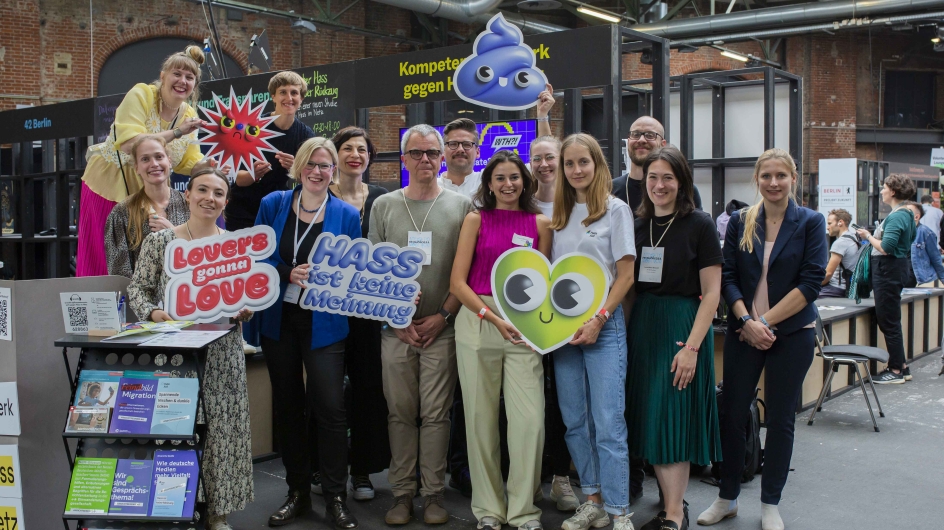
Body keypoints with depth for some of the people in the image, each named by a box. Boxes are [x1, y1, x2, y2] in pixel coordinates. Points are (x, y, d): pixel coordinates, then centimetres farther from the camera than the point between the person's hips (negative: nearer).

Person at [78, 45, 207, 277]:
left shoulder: (189, 116, 1)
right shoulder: (141, 95, -15)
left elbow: (190, 163, -3)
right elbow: (129, 145, -28)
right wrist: (175, 133, -29)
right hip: (109, 185, -5)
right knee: (101, 264, 1)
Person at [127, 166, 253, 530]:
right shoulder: (159, 241, 1)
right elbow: (137, 288, 3)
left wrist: (244, 311, -10)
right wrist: (152, 312, -15)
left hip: (221, 352, 2)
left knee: (222, 428, 4)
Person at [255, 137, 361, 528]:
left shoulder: (346, 215, 0)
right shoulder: (273, 204, 3)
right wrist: (289, 273, -14)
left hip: (324, 324, -2)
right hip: (279, 320, 3)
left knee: (330, 408, -7)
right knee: (287, 406, 11)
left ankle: (336, 498, 7)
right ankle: (298, 493, 25)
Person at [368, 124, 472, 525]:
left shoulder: (461, 206, 3)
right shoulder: (384, 206, 7)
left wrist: (443, 316, -7)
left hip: (441, 327, -1)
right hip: (395, 327, 1)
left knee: (436, 413, 2)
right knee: (400, 412, 6)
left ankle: (433, 493, 13)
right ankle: (402, 492, 16)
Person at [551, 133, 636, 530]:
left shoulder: (615, 209, -1)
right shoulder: (559, 214, 13)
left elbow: (625, 275, -5)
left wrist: (598, 321, -12)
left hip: (604, 326, -5)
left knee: (608, 423, -7)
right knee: (575, 421, 8)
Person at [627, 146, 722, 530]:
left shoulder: (698, 225, -6)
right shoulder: (638, 225, 9)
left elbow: (711, 293, -9)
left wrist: (692, 346, -17)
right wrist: (625, 333, 2)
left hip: (683, 328, -5)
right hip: (642, 326, 5)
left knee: (673, 418, -5)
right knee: (648, 418, 7)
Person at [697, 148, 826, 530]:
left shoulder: (810, 222, -2)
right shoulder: (740, 222, 4)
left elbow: (811, 282, -9)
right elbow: (728, 278, 0)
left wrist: (765, 321, -14)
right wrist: (746, 320, -14)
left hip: (791, 333, -2)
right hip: (743, 330, 2)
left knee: (780, 418, 6)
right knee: (732, 413, 4)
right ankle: (727, 498, 21)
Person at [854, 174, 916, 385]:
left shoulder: (896, 217, -18)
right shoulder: (906, 215, 12)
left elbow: (886, 248, -25)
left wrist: (868, 236, -8)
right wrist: (872, 236, 15)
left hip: (888, 270, -10)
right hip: (895, 267, 10)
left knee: (889, 322, -2)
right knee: (890, 321, 16)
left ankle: (896, 371, 5)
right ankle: (901, 366, 23)